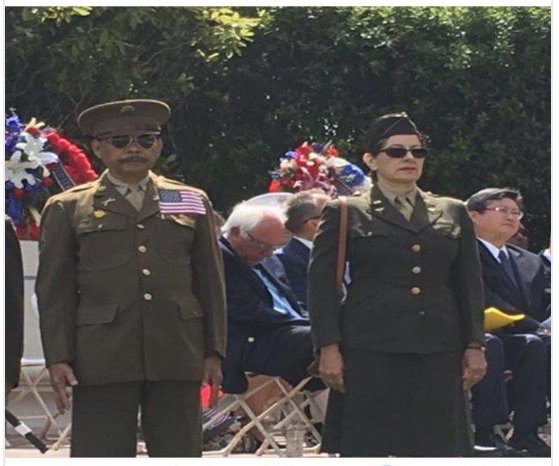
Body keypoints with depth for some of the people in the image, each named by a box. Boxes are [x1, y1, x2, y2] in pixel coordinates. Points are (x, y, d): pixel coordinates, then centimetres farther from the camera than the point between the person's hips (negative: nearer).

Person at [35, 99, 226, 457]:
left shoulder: (192, 203, 15)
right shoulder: (68, 209, 9)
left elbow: (210, 282, 14)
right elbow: (55, 290, 6)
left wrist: (214, 351, 7)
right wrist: (58, 358, -3)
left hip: (176, 357, 2)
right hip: (102, 358, -2)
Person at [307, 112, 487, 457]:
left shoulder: (453, 214, 16)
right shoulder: (345, 215, 7)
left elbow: (470, 284, 15)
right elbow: (322, 284, 2)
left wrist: (475, 345, 6)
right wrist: (328, 347, -8)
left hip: (438, 350, 3)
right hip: (371, 350, -3)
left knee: (438, 447, -1)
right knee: (367, 446, -3)